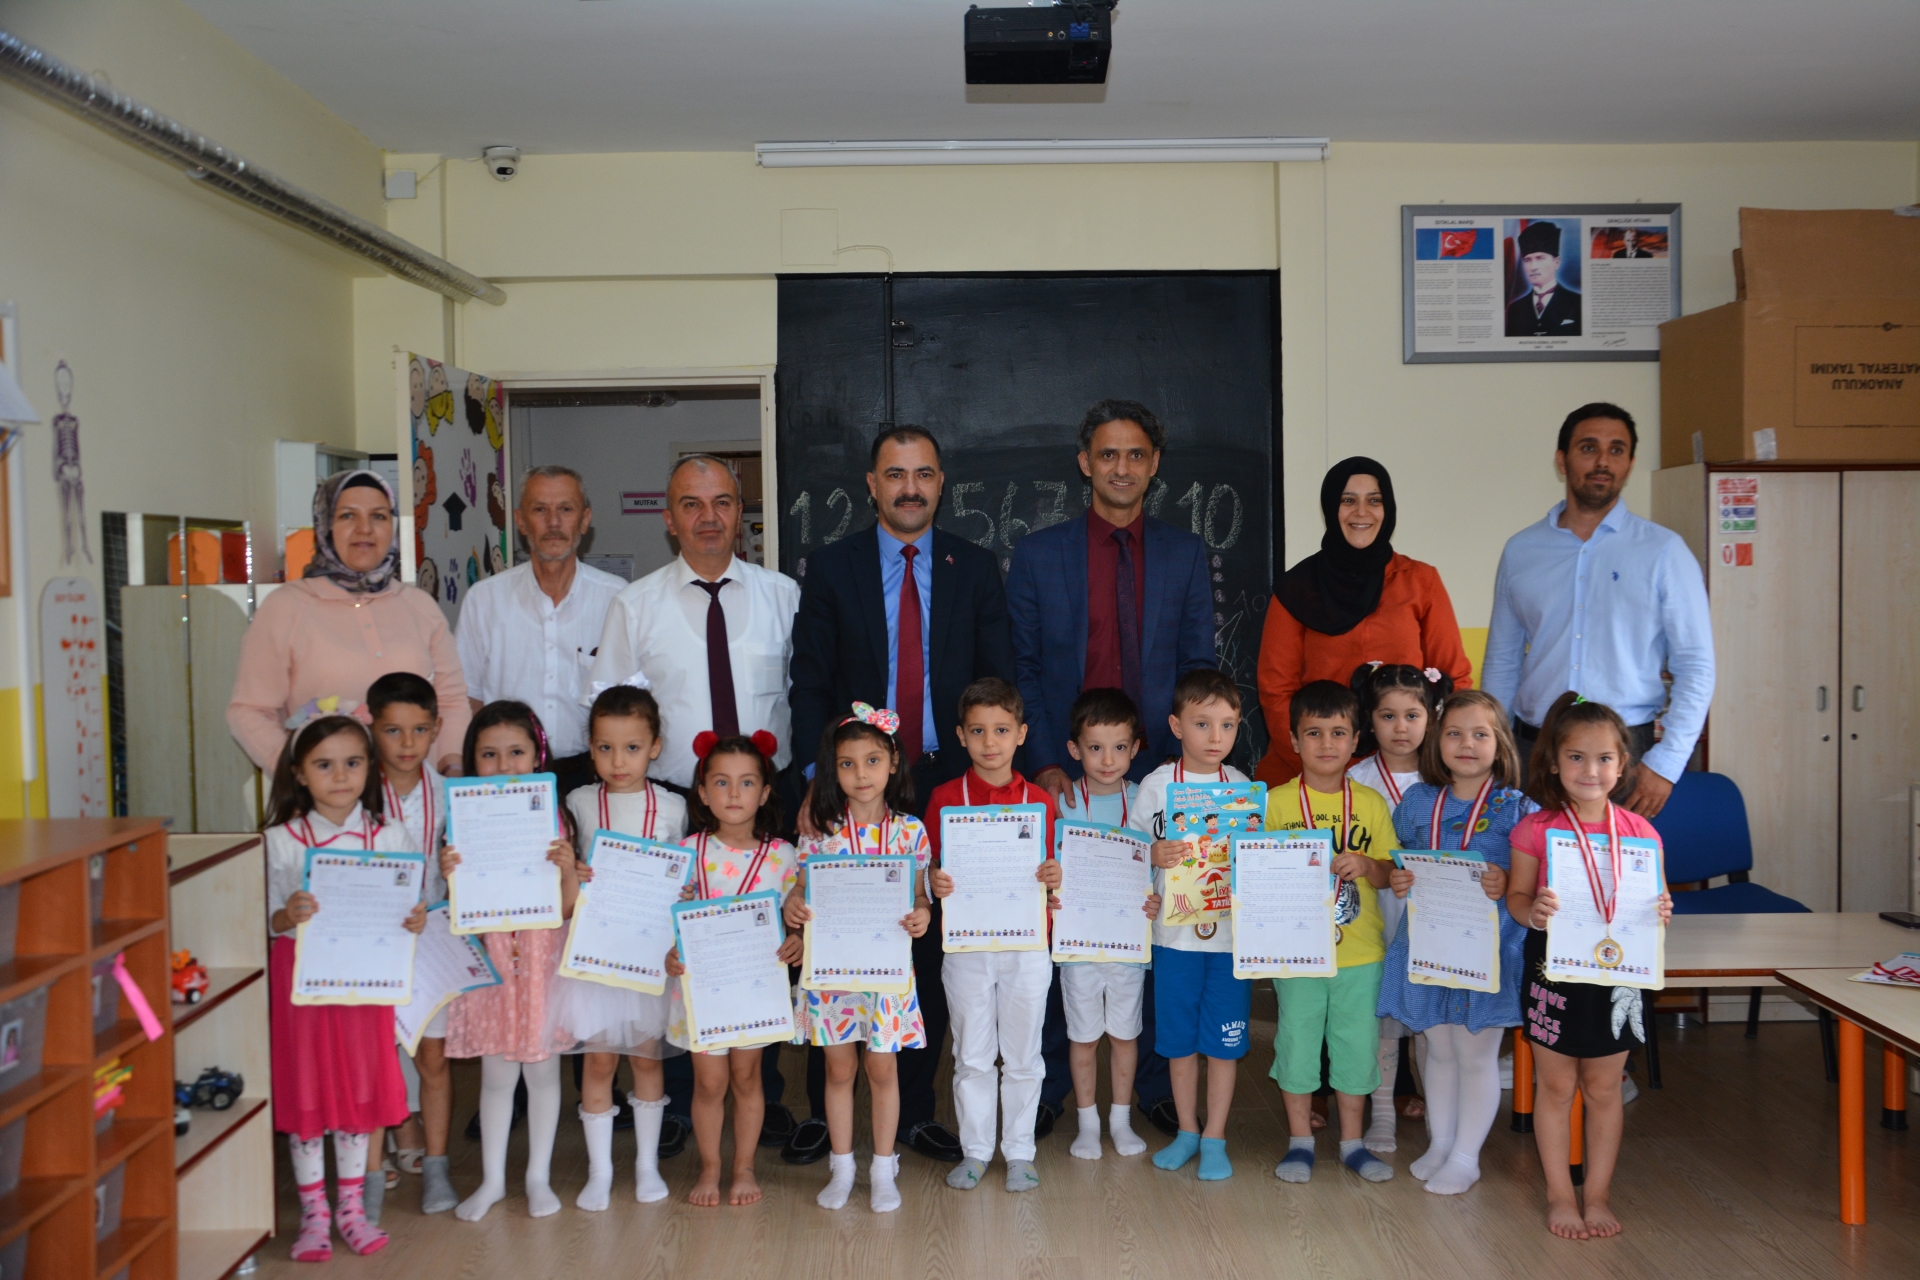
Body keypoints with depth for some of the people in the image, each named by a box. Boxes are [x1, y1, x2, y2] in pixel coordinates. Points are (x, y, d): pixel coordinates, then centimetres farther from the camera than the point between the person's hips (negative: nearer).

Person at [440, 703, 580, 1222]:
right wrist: (449, 874, -21)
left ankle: (539, 1176, 23)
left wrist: (568, 868, -23)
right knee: (497, 1073, 9)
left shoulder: (552, 820, -3)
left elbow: (568, 906, -5)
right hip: (490, 957, 0)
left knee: (542, 1067, 9)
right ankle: (492, 1179, 23)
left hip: (543, 956, 0)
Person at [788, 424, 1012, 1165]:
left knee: (932, 956, 8)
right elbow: (809, 683, 2)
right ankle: (824, 1112, 16)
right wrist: (816, 783, -7)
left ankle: (916, 1112, 20)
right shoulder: (831, 568, 4)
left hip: (947, 790, 1)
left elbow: (997, 684, 6)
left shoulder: (975, 570, 7)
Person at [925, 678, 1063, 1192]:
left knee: (1022, 1056, 10)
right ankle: (974, 1150, 24)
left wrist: (1052, 880, -18)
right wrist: (934, 882, -20)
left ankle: (1019, 1151, 24)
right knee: (972, 1056, 10)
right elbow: (930, 868, 2)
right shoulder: (946, 798, -1)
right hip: (966, 946, 0)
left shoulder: (1039, 800, 1)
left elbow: (1048, 872, 4)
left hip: (1026, 946, 0)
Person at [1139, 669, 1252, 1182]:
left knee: (1224, 1039, 6)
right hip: (1175, 932, 0)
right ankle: (1187, 1130, 27)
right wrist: (1155, 855, -19)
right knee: (1178, 1037, 10)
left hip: (1232, 931, 0)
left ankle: (1215, 1137, 20)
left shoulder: (1245, 788, 2)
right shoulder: (1155, 785, -1)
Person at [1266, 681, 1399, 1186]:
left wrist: (1365, 866, -14)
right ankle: (1300, 1140, 23)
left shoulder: (1372, 803, 4)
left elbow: (1390, 874, 6)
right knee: (1297, 1043, 6)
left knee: (1357, 1044, 9)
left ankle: (1352, 1140, 26)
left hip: (1360, 952, 2)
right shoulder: (1276, 802, -1)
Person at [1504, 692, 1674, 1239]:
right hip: (1553, 973, -1)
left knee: (1604, 1090, 13)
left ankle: (1597, 1194, 28)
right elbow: (1515, 894, -2)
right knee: (1556, 1087, 10)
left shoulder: (1638, 832, -2)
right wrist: (1531, 911, -23)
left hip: (1616, 976, 2)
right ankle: (1559, 1195, 24)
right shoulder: (1535, 830, -8)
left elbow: (1653, 898, 7)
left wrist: (1660, 912, -15)